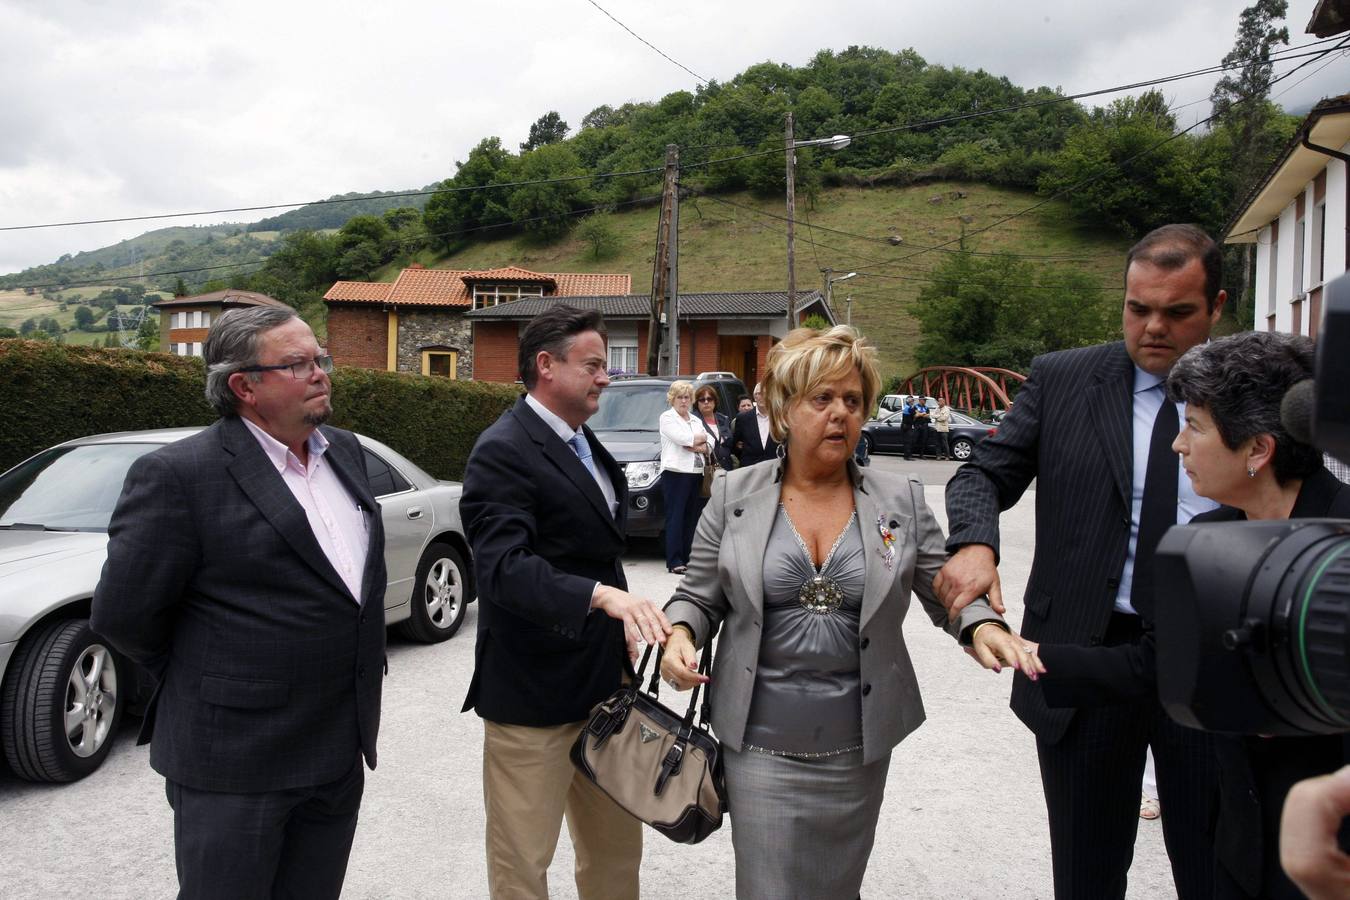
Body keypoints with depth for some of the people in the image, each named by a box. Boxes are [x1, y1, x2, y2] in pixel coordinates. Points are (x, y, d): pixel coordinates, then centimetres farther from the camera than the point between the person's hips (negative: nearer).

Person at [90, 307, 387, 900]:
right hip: (236, 762, -6)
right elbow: (123, 614, -12)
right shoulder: (178, 475, -16)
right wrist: (202, 682, 1)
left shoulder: (345, 452, 7)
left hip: (341, 750, 7)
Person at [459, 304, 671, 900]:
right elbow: (502, 567, -30)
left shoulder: (584, 444, 12)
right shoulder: (503, 452, -17)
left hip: (605, 682, 9)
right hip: (534, 694, -8)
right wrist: (602, 595, -41)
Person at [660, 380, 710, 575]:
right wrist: (701, 438, 1)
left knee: (691, 517, 7)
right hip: (676, 472, -7)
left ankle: (687, 557, 13)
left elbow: (710, 445, 12)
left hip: (696, 473, 7)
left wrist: (700, 447, -9)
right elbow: (682, 438, -14)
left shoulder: (695, 420, 21)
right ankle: (674, 561, -6)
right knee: (675, 517, -6)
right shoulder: (667, 417, 1)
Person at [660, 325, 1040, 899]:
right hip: (762, 745, -1)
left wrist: (982, 626, -15)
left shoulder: (901, 502, 1)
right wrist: (680, 634, -15)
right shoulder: (735, 496, -1)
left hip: (858, 749, 2)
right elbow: (699, 595, 5)